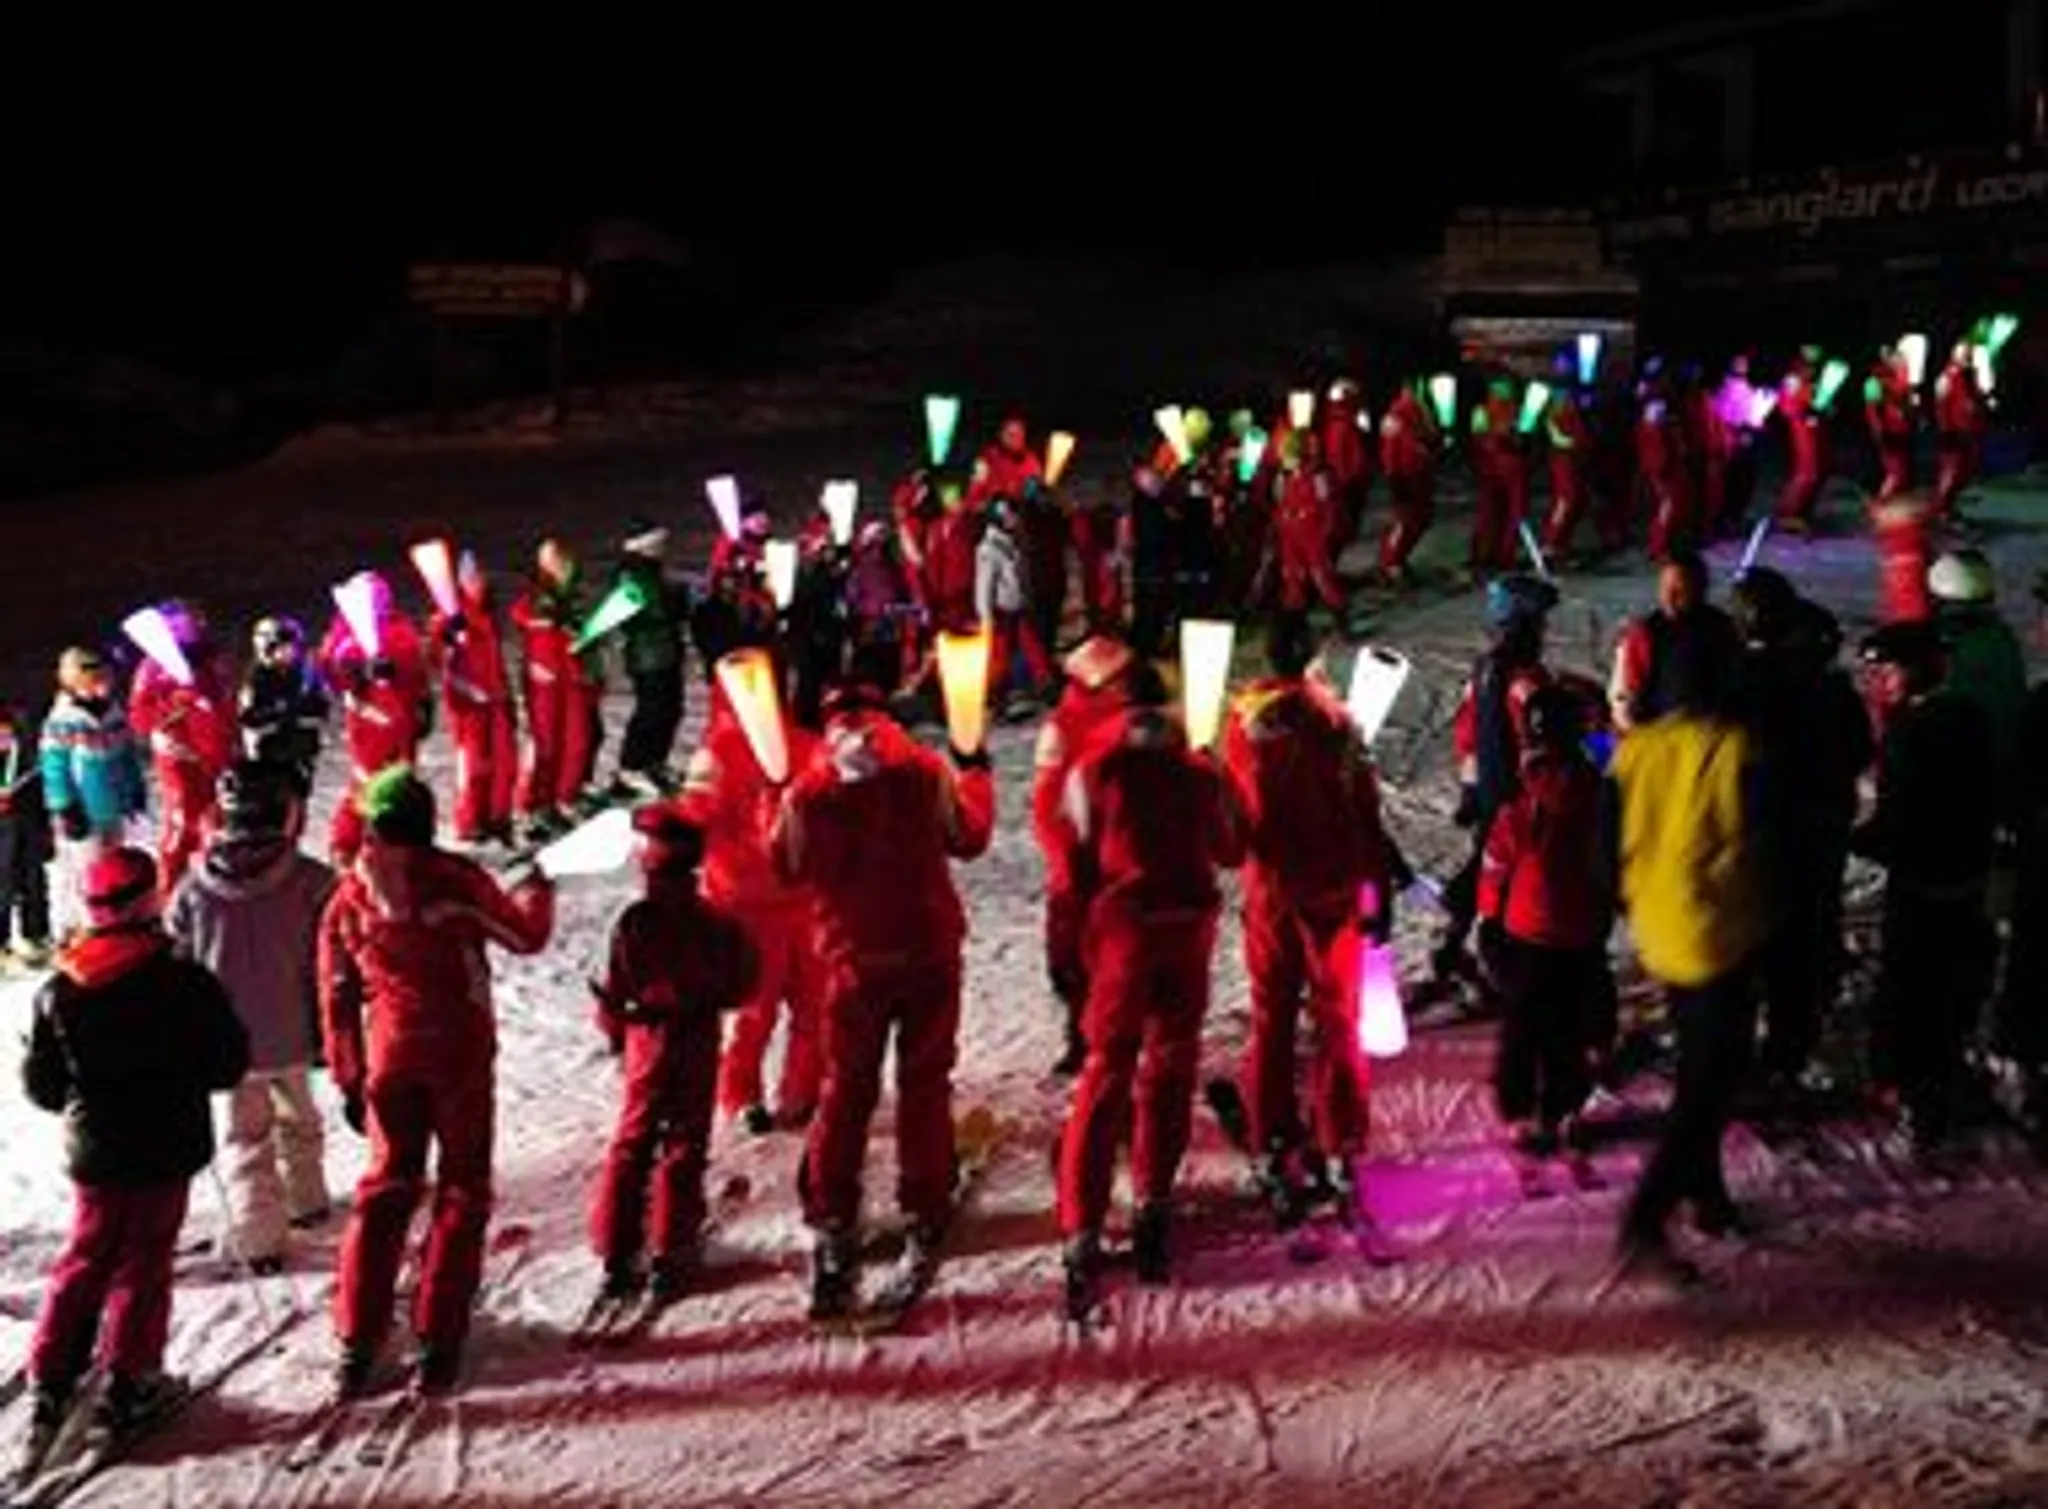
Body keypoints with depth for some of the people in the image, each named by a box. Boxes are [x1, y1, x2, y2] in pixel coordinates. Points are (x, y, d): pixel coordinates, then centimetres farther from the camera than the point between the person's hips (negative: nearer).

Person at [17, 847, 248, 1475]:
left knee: (84, 1260, 18)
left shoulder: (58, 992, -6)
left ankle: (51, 1385, 17)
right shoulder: (185, 982, -16)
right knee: (142, 1263, 9)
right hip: (166, 1151, -3)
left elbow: (41, 1086, 3)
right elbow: (229, 1064, -8)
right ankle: (129, 1382, 14)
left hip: (93, 1153, 3)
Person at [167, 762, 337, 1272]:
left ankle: (260, 1238, 12)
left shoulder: (195, 886, -11)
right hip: (292, 1035, 0)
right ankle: (306, 1200, 41)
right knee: (297, 1117, 24)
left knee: (246, 1133, 13)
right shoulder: (311, 883, -16)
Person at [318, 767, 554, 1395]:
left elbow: (337, 1000, 7)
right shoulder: (454, 879, -11)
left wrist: (348, 1080, 16)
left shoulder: (347, 900, 1)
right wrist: (538, 890, 19)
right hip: (461, 1054, -3)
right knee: (461, 1192, 8)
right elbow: (524, 936, -1)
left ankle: (357, 1344, 10)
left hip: (390, 1060, 3)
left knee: (385, 1189, 14)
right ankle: (437, 1342, 5)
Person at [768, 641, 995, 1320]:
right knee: (924, 1085, 11)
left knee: (847, 1088, 13)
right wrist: (975, 774, 19)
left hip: (854, 959, 0)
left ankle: (833, 1223, 12)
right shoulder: (926, 769, -12)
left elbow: (786, 864, 2)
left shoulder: (807, 788, -12)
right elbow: (970, 835, 2)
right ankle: (924, 1218, 16)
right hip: (930, 951, 0)